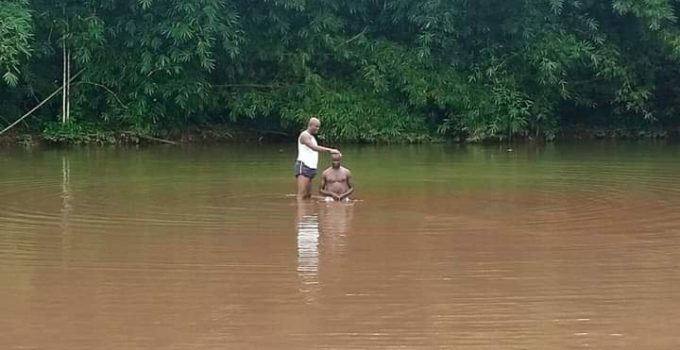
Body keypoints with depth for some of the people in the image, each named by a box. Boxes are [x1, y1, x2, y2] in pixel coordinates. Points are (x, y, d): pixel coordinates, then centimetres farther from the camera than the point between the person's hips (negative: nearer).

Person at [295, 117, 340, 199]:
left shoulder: (311, 137, 22)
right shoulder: (304, 135, -9)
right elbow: (314, 147, -24)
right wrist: (330, 150, -29)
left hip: (310, 167, 10)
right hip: (303, 167, -10)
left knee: (308, 195, 7)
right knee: (301, 195, -15)